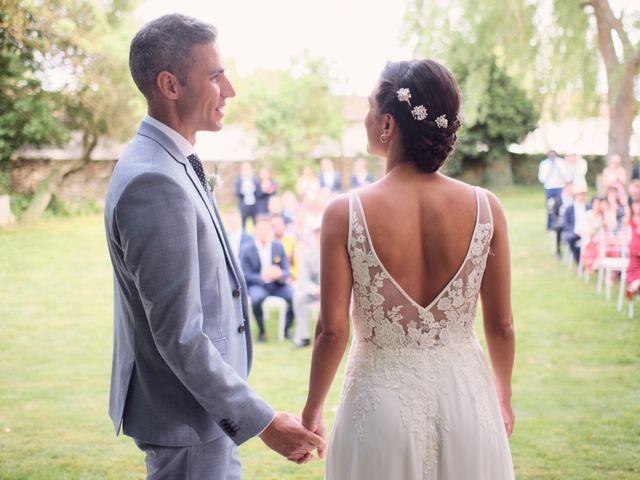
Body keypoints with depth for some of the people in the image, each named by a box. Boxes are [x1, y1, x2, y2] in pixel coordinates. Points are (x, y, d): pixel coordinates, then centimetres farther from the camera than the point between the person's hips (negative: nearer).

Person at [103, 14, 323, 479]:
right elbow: (178, 335, -26)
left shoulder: (170, 162, 7)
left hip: (204, 401, 10)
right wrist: (262, 421, -21)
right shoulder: (155, 182, -25)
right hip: (186, 418, -10)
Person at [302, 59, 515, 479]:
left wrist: (312, 409, 3)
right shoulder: (485, 208, -9)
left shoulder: (346, 214, -15)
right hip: (465, 395, 2)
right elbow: (502, 326, -1)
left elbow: (332, 330, -12)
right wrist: (503, 398, 15)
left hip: (383, 400, -1)